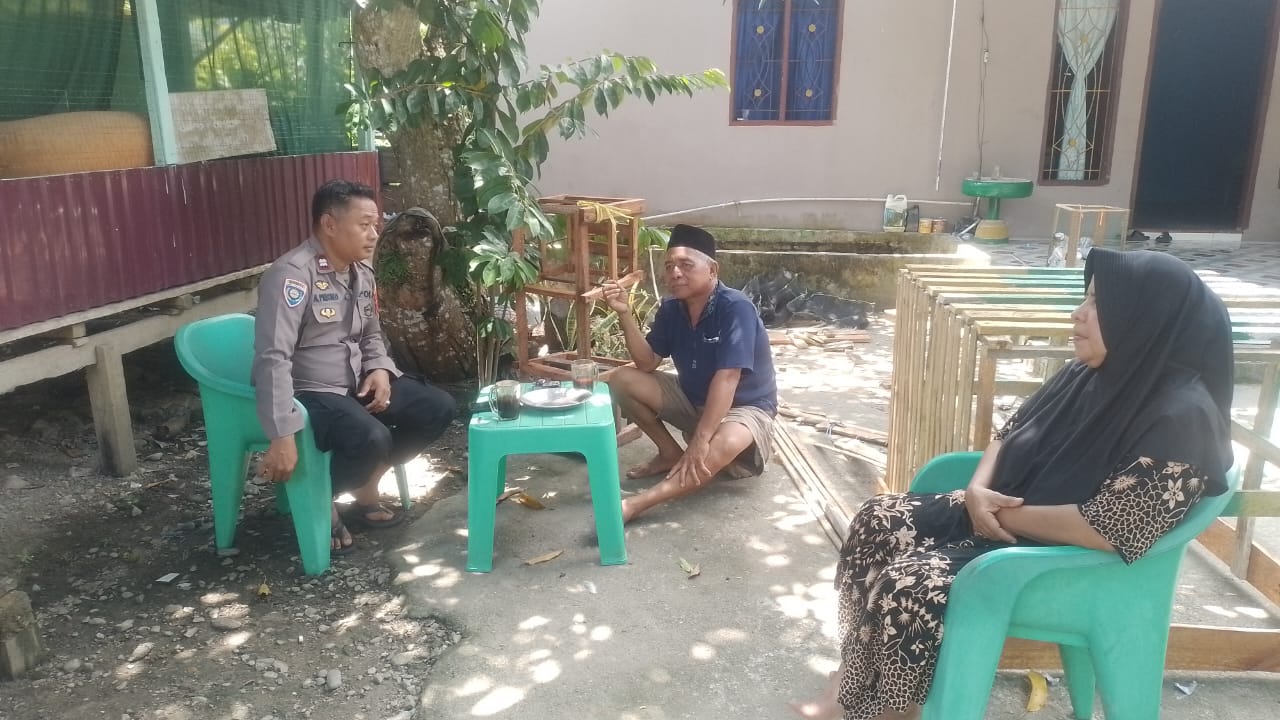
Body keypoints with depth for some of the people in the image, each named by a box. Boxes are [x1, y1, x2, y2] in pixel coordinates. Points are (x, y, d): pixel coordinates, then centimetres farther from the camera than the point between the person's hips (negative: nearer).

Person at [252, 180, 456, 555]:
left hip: (356, 382, 9)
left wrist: (380, 369, -4)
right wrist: (283, 435, -34)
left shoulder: (362, 271, 5)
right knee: (372, 439, -34)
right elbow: (273, 358, -29)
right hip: (309, 392, -9)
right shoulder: (292, 274, -21)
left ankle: (366, 490, 13)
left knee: (438, 408, -1)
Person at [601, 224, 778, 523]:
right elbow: (647, 363, -6)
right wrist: (625, 314, -20)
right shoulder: (671, 309, -5)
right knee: (621, 380, -9)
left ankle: (635, 504, -45)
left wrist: (699, 440, -39)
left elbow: (726, 378, -33)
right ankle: (670, 453, 4)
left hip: (745, 406, -6)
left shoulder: (735, 308, -27)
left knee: (726, 443, -41)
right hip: (692, 398, 7)